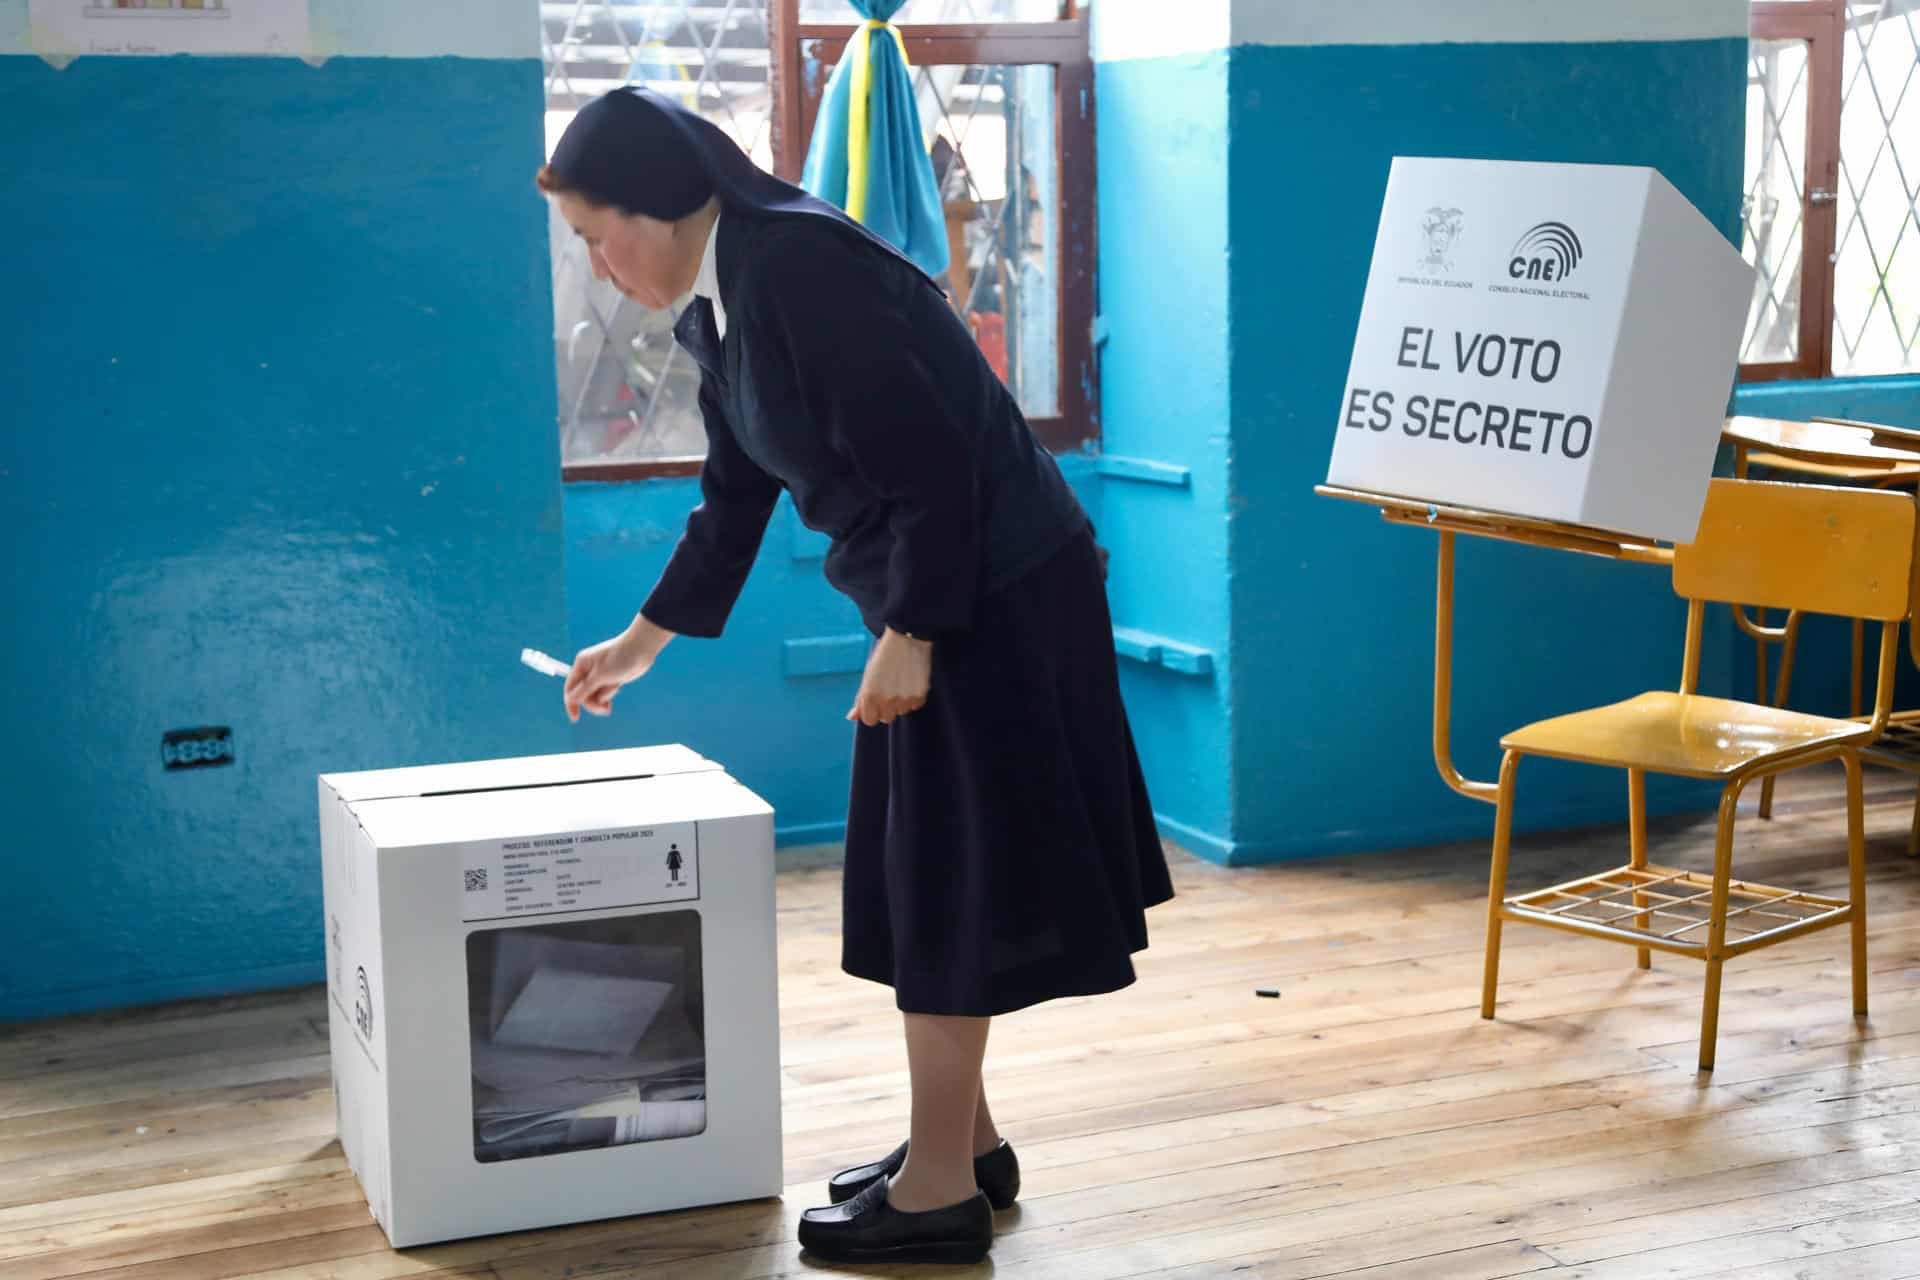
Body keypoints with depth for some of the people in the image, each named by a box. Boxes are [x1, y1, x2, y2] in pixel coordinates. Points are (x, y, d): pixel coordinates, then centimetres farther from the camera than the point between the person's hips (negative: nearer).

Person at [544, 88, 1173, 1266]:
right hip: (937, 596, 9)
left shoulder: (795, 264, -20)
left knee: (951, 880, -2)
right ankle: (965, 1139, 29)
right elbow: (736, 498, 22)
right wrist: (643, 640, 30)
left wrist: (910, 635, -19)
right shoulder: (718, 306, 10)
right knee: (922, 874, 16)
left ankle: (942, 1189, 9)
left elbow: (931, 459, -22)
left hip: (991, 591, -9)